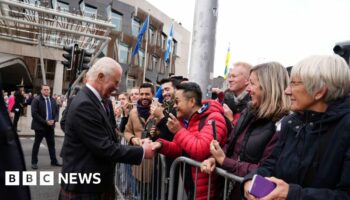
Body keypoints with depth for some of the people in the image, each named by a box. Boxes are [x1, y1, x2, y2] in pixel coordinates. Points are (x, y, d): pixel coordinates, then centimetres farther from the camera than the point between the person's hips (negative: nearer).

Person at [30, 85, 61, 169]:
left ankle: (54, 161, 20)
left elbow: (57, 111, 11)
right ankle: (34, 162, 18)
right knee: (36, 144, 6)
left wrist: (54, 120, -7)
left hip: (50, 126, 5)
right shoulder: (36, 100, -9)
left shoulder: (53, 100, 8)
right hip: (40, 126, -5)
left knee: (51, 144, 11)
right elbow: (34, 113, -15)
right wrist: (45, 122, -18)